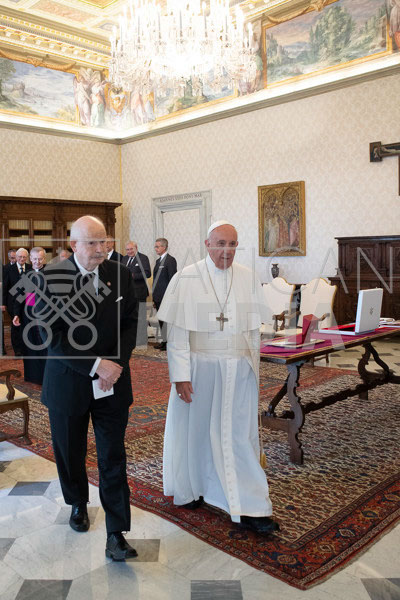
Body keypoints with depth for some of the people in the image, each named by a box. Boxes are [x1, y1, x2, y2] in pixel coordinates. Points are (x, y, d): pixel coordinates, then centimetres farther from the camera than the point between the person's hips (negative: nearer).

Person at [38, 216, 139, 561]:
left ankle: (116, 534, 12)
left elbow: (130, 323, 2)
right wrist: (96, 364, -20)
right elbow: (53, 335, -14)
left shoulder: (120, 275, -1)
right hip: (68, 382, 0)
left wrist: (116, 364, -12)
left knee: (113, 458, 2)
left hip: (112, 382, 1)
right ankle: (78, 503, 46)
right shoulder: (51, 279, -9)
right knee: (70, 452, 18)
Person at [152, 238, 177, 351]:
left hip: (166, 297, -9)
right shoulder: (158, 261, 18)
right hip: (158, 297, 9)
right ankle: (164, 341, 21)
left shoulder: (170, 260, -10)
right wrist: (154, 297, 18)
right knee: (161, 320, 13)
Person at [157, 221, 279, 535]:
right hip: (199, 368, -1)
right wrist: (181, 374, -11)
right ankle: (192, 489, 37)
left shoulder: (249, 279, 1)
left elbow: (254, 330, 7)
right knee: (195, 429, 13)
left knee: (240, 436, 4)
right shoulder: (186, 279, -7)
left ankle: (250, 509, 13)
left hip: (238, 371, 2)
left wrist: (252, 367, 8)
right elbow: (177, 332, -7)